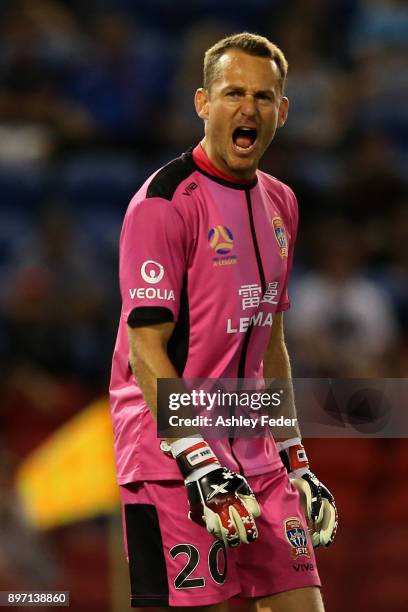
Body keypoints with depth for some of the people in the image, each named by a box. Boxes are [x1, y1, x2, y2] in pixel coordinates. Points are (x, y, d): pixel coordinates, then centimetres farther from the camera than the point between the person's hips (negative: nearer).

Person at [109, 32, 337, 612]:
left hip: (257, 458, 7)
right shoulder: (165, 202, -10)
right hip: (172, 463, -7)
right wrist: (201, 464, -20)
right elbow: (146, 351, -14)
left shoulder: (280, 203, 15)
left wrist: (295, 459, 20)